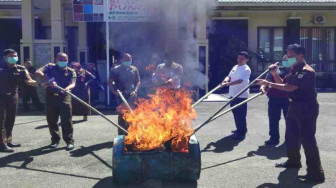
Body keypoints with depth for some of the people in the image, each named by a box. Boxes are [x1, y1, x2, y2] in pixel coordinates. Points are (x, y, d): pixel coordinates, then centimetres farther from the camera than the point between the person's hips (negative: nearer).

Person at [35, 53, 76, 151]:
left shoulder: (71, 71, 7)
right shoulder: (50, 67, 7)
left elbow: (73, 83, -9)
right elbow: (38, 72, -10)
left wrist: (68, 88, -34)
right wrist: (48, 80, -27)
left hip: (64, 97, -1)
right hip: (51, 96, 2)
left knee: (66, 120, -6)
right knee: (51, 120, 7)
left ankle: (69, 141, 1)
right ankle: (55, 140, 21)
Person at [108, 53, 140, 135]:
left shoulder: (134, 69, 9)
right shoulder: (116, 69, 0)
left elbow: (138, 81, 12)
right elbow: (110, 82, 1)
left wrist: (135, 90, -4)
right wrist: (114, 91, -14)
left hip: (131, 95, 3)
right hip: (121, 95, -3)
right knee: (122, 114, -5)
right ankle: (121, 134, 3)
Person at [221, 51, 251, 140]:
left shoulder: (246, 69, -11)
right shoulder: (235, 67, 15)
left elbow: (240, 80, -24)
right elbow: (230, 76, 13)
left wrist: (228, 84, -34)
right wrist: (226, 79, -12)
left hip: (241, 95, -8)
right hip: (233, 94, 8)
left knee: (241, 115, -3)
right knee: (235, 113, 16)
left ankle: (242, 133, 6)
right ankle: (239, 130, 30)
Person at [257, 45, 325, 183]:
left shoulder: (307, 71, -20)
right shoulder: (294, 69, 11)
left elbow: (290, 87, -28)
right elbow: (283, 83, 13)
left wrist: (269, 84, -26)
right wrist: (275, 73, -2)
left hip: (307, 108, -10)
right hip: (295, 105, 10)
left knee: (307, 139, -11)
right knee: (291, 135, 19)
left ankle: (316, 173, -6)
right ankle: (293, 161, 38)